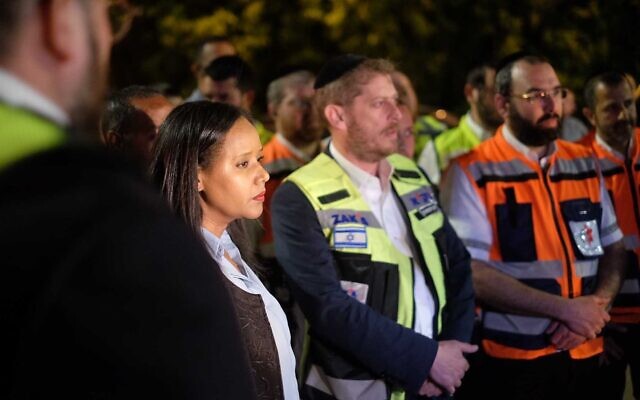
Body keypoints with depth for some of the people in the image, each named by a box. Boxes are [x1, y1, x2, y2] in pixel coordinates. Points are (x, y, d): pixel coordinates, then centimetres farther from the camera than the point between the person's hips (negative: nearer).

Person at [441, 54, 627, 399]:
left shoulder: (585, 165, 8)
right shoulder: (472, 173, -8)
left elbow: (613, 248, 10)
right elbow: (471, 274, -15)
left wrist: (597, 304, -9)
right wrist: (564, 309, -17)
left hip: (583, 354, 5)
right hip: (512, 360, -5)